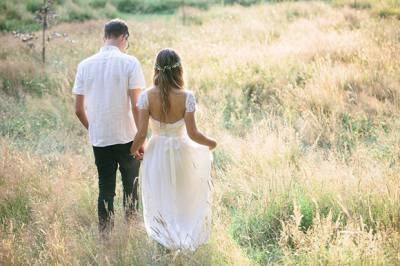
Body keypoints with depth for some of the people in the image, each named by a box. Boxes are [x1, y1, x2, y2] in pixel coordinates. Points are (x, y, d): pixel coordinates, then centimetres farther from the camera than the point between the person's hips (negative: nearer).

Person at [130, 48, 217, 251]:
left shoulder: (147, 96, -16)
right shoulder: (186, 97, -18)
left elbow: (141, 133, -15)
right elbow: (193, 134, -15)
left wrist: (134, 148, 6)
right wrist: (210, 143, 5)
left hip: (156, 153, 0)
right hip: (181, 152, 0)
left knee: (160, 202, 20)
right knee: (185, 198, 23)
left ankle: (167, 241, 27)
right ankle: (189, 236, 32)